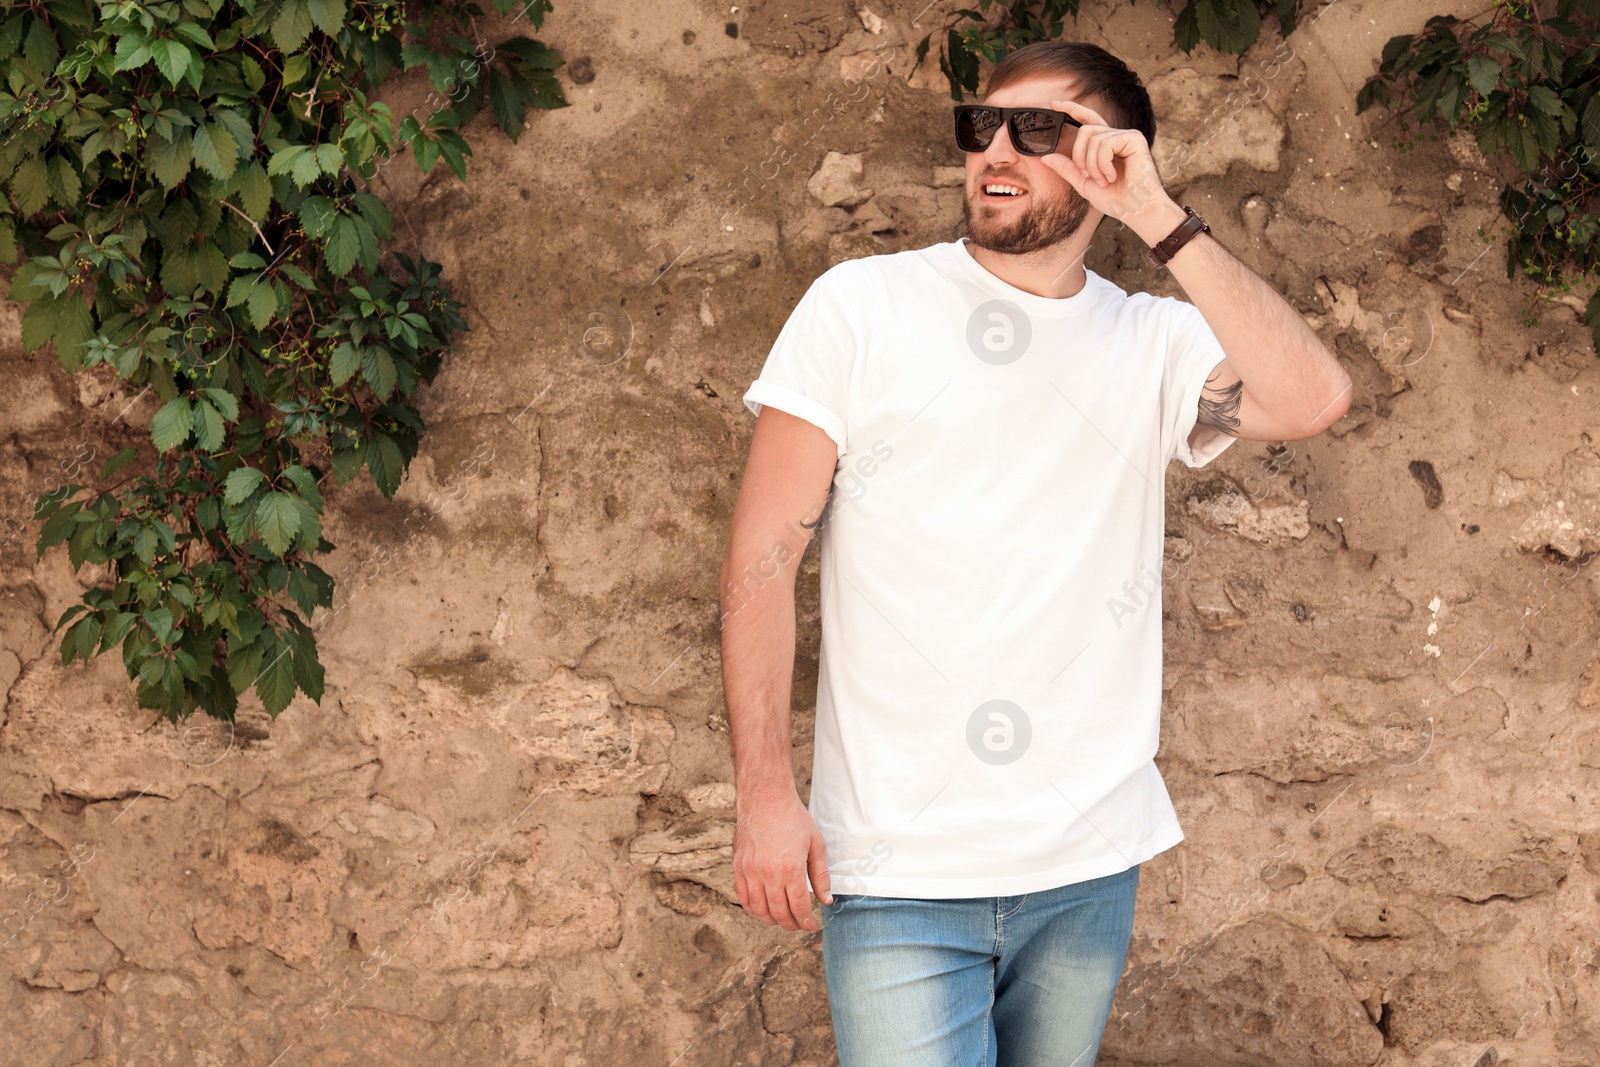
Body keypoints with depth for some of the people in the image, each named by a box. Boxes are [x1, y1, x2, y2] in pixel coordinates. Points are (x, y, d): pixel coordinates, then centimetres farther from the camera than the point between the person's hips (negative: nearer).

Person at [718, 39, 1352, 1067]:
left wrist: (1158, 218, -16)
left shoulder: (1157, 345, 3)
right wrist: (766, 791, -9)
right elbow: (764, 556, -2)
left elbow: (1313, 398, -17)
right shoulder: (858, 308, 0)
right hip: (897, 867, -2)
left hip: (1089, 864, 3)